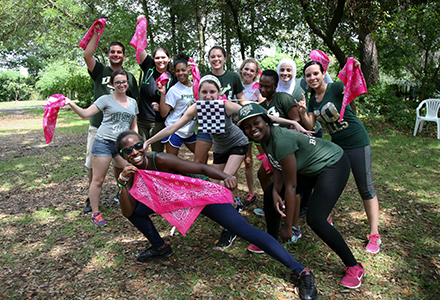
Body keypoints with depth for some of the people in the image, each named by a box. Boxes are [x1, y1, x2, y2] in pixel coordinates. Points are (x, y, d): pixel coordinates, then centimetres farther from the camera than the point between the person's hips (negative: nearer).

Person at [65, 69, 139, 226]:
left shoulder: (133, 102, 15)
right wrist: (71, 104, -20)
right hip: (104, 142, -4)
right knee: (98, 180, 1)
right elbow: (85, 113, -5)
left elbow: (134, 126, 20)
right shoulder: (106, 99, 1)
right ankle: (95, 213, 14)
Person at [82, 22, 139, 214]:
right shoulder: (100, 71, 7)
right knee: (93, 165, 4)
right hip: (97, 126, 0)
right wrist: (96, 33, -5)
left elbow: (134, 103, 10)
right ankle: (92, 199, 18)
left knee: (119, 163, 10)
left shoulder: (129, 77, 10)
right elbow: (87, 55, -11)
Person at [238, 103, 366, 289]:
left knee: (315, 219, -20)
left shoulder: (282, 140, -33)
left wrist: (288, 226, -21)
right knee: (269, 193, 7)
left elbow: (291, 187, -28)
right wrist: (275, 192, -17)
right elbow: (279, 168, 3)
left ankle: (354, 267, 2)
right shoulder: (265, 138, -6)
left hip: (333, 164, -9)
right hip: (309, 168, 9)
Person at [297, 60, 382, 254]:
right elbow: (310, 125, 1)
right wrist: (303, 112, -17)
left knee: (365, 188, -2)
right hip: (336, 144, 7)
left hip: (358, 143, -6)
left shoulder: (336, 88, -12)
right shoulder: (313, 100, 7)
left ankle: (374, 235, 7)